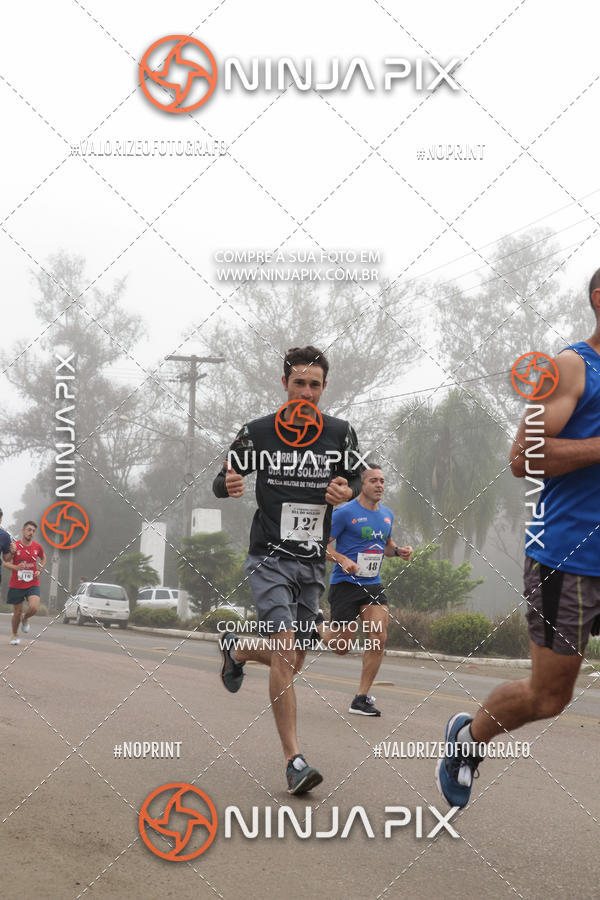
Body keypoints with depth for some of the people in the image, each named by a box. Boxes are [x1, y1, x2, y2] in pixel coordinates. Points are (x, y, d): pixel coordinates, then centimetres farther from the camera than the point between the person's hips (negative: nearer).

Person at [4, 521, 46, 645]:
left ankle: (25, 619, 15)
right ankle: (15, 635, 28)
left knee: (34, 608, -20)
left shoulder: (37, 546, 2)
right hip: (16, 585, -1)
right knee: (17, 612, 4)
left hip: (33, 584, 1)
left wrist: (39, 570, 4)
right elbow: (5, 562, -4)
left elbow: (43, 559, 21)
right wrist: (16, 567, -23)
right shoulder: (15, 546, -6)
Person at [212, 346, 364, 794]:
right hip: (270, 557, -4)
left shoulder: (340, 433, 1)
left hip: (313, 563, 4)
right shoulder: (258, 433, -5)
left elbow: (356, 479, 15)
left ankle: (237, 650, 45)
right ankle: (294, 760, -16)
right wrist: (228, 485, -20)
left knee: (291, 661, 12)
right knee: (285, 653, -18)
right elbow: (223, 480, 4)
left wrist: (346, 492, -9)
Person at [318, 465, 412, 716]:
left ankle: (362, 698, -2)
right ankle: (316, 629, 32)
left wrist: (398, 551, 5)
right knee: (341, 646, -2)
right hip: (345, 584, -5)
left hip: (373, 585, 6)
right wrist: (343, 560, -25)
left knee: (378, 638, -10)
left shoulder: (387, 514, 11)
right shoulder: (345, 512, -10)